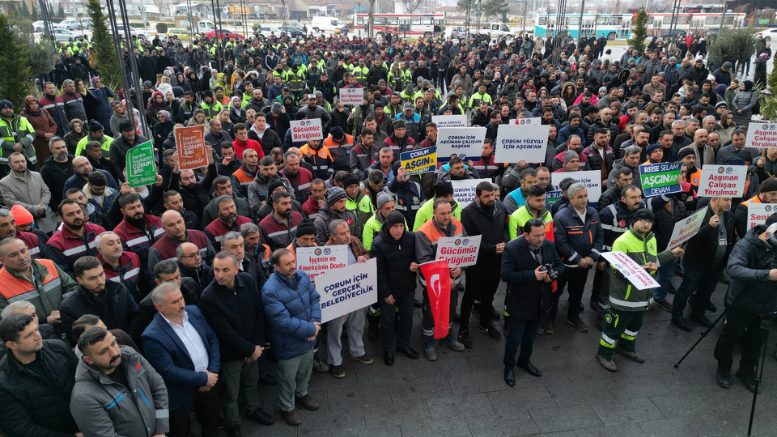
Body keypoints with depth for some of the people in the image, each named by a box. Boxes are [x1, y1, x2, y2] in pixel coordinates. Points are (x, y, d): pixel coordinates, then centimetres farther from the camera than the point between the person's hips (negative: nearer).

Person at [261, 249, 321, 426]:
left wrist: (315, 322, -18)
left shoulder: (302, 276, -9)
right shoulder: (270, 291, -30)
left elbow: (314, 299, -2)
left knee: (305, 371, 28)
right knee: (288, 378, 16)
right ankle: (287, 408, 41)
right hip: (289, 344, -6)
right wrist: (311, 329, -23)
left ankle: (302, 394, 55)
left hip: (308, 338, 6)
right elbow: (283, 322, -31)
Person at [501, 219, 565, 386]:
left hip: (541, 301, 5)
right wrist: (533, 275, -32)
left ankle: (525, 361, 47)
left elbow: (560, 265, 6)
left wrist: (553, 273, -18)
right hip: (521, 303, -5)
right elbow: (506, 275, -27)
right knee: (515, 338, 8)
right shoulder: (512, 248, -23)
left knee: (531, 335, 23)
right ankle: (509, 367, 32)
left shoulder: (549, 245, -6)